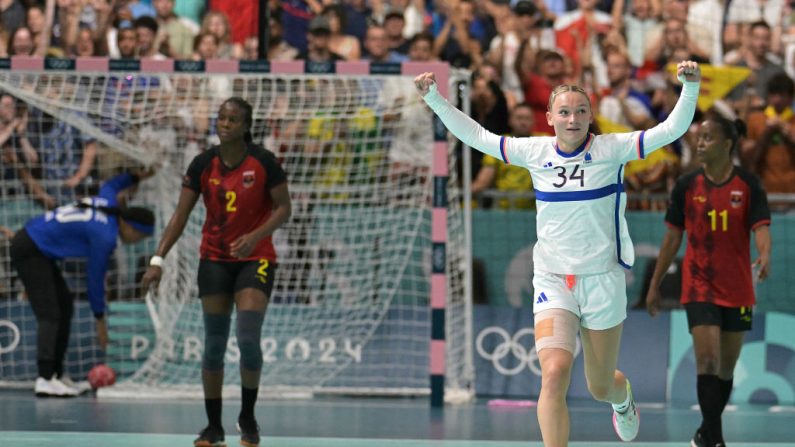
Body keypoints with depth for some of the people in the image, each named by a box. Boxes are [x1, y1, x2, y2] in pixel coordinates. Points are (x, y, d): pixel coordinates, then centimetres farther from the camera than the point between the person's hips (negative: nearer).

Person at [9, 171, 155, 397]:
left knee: (65, 307, 11)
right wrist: (100, 320, -4)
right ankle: (45, 379, -26)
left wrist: (137, 177, 40)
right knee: (50, 315, -16)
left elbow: (109, 185, 28)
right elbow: (95, 279, -14)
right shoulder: (106, 236, -21)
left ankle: (57, 373, 13)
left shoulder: (109, 202, 2)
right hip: (30, 251, -10)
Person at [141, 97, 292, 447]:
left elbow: (284, 208, -6)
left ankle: (247, 418, 7)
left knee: (248, 339, -15)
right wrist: (158, 260, -14)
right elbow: (181, 215, -5)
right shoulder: (203, 165, -5)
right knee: (214, 344, 3)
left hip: (255, 259, -2)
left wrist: (255, 236, -23)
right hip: (214, 259, 2)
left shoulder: (263, 162, -11)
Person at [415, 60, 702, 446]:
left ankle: (622, 398, 52)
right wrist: (435, 99, 4)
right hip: (552, 281, 1)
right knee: (554, 373, -22)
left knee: (601, 387, 13)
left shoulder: (611, 150, -7)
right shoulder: (535, 152, 0)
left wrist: (690, 88, -29)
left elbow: (672, 129, -15)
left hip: (602, 280, -1)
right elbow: (476, 136, 9)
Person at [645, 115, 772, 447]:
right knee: (707, 360, -15)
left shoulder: (748, 184, -4)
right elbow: (673, 237, 6)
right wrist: (655, 285, 7)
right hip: (699, 288, -1)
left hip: (737, 290, 1)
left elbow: (761, 227, -14)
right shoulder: (686, 185, 0)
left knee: (726, 367, 9)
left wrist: (764, 256, -37)